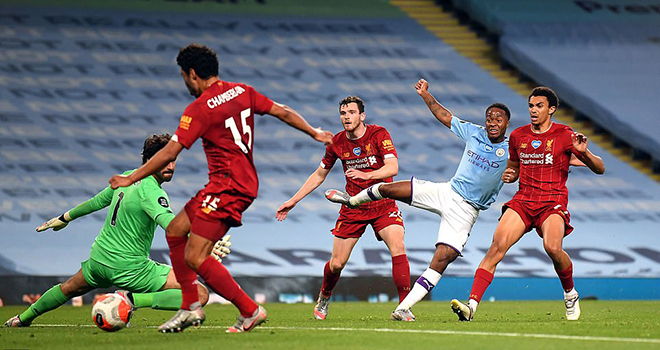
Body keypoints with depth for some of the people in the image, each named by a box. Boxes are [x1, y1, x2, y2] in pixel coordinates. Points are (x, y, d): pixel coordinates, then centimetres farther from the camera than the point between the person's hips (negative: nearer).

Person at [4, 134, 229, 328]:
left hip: (99, 259, 9)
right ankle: (134, 299, -22)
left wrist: (65, 218, 36)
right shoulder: (151, 192, -21)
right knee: (200, 295, -17)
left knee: (70, 288, 39)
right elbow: (168, 222, -40)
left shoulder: (128, 177, 5)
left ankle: (24, 318, 55)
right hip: (130, 269, -9)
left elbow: (99, 201, 21)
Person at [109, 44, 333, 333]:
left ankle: (250, 311, -6)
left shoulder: (200, 108, -14)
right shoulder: (242, 92, 8)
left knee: (196, 257, -12)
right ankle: (191, 308, 15)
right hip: (245, 182, 10)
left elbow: (169, 152, -14)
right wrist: (316, 134, 28)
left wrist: (131, 179, -6)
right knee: (175, 230, 15)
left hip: (228, 186, -10)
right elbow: (283, 112, 12)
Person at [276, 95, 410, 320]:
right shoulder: (337, 142, 0)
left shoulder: (379, 134, -10)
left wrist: (366, 175, -39)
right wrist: (294, 201, 11)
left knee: (398, 249, -24)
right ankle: (324, 297, 33)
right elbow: (320, 174, 14)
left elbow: (393, 167, -22)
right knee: (337, 263, 1)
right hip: (353, 207, 2)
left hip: (383, 205, -2)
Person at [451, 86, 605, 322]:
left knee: (552, 247, -30)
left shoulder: (564, 135, -1)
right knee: (498, 245, -20)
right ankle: (472, 305, -29)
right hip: (522, 200, 3)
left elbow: (599, 169, 1)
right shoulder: (518, 136, 11)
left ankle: (570, 295, 1)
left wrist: (584, 153, -19)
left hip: (553, 203, -3)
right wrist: (508, 175, 4)